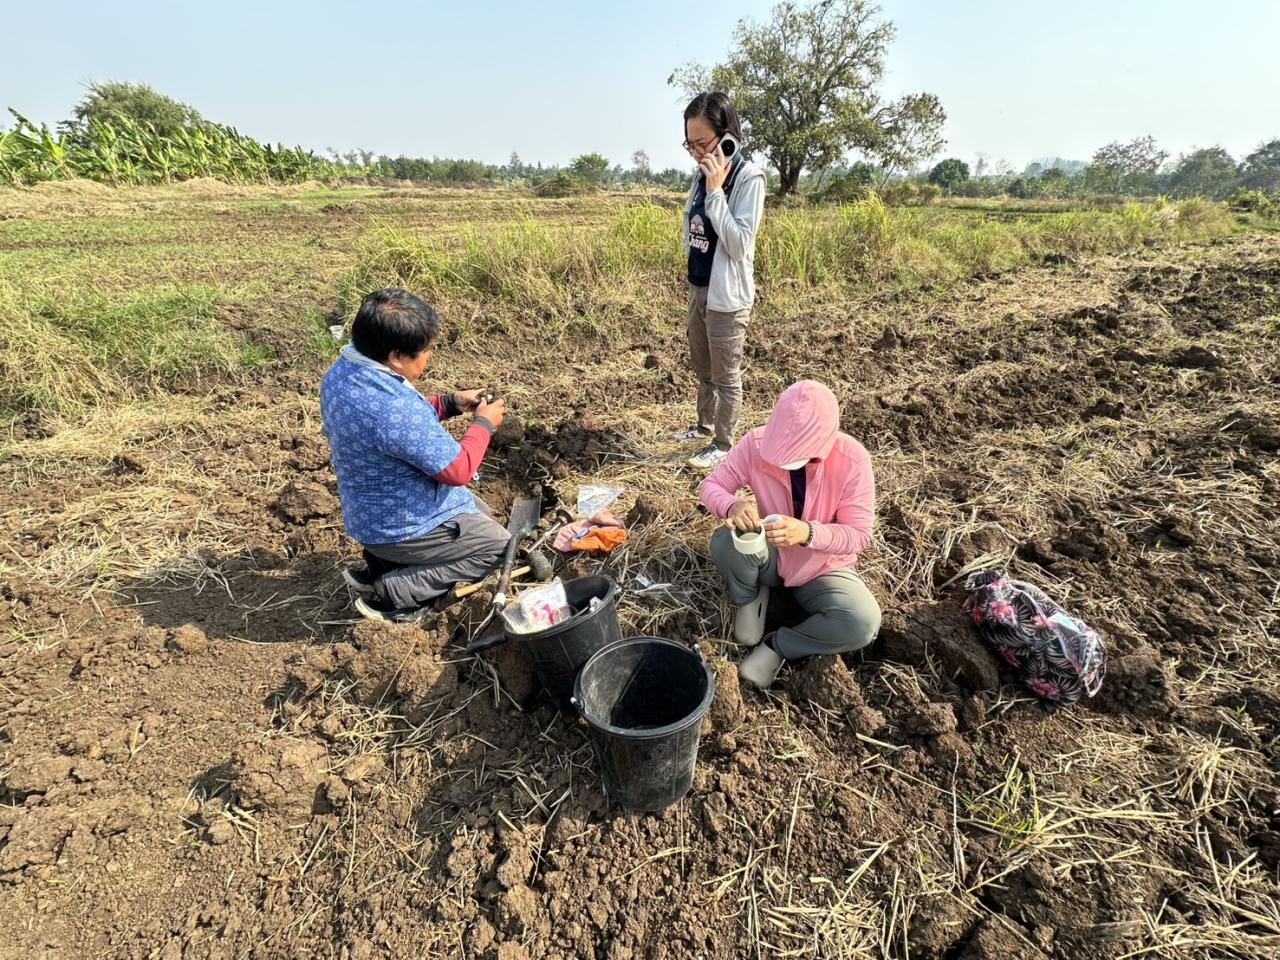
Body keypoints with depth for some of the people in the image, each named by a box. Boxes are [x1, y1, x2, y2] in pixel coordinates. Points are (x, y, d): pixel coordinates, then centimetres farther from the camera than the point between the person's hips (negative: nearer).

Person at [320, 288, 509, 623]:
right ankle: (392, 595, 3)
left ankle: (379, 566, 19)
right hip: (400, 526, -9)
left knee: (478, 513, 27)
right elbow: (458, 470, -26)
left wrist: (450, 403, 0)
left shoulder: (341, 373, -6)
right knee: (497, 545, 8)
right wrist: (483, 424, -10)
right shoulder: (395, 409, -36)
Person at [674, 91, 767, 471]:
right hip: (698, 287, 8)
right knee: (703, 368, 20)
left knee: (726, 376, 5)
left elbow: (739, 245, -22)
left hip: (726, 294, -7)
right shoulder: (702, 174, 6)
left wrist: (716, 191, -22)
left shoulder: (748, 178, -15)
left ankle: (723, 444, 19)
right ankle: (705, 425, 39)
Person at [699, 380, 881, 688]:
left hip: (824, 567, 0)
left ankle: (776, 647, -4)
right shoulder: (756, 444, -22)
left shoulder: (851, 460, -25)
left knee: (863, 625, -30)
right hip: (771, 557, 1)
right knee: (725, 541, -32)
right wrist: (732, 505, -39)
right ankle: (749, 600, 2)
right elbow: (711, 485, -14)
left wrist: (807, 533, -42)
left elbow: (859, 535, -21)